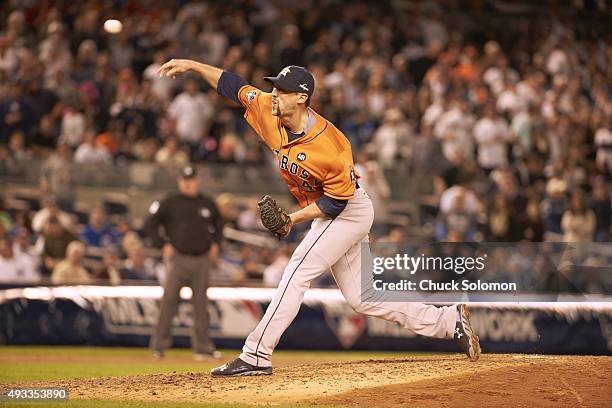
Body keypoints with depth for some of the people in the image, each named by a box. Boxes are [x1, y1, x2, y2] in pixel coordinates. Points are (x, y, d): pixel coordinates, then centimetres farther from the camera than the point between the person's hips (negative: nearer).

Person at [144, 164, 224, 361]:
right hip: (178, 259, -3)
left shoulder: (207, 204, 11)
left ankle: (202, 346, 8)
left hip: (202, 260, 3)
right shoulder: (169, 204, 0)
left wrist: (215, 243, 13)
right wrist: (163, 244, -6)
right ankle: (159, 345, -2)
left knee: (201, 304, 4)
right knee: (169, 300, -7)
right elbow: (150, 225, 3)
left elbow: (218, 223, 27)